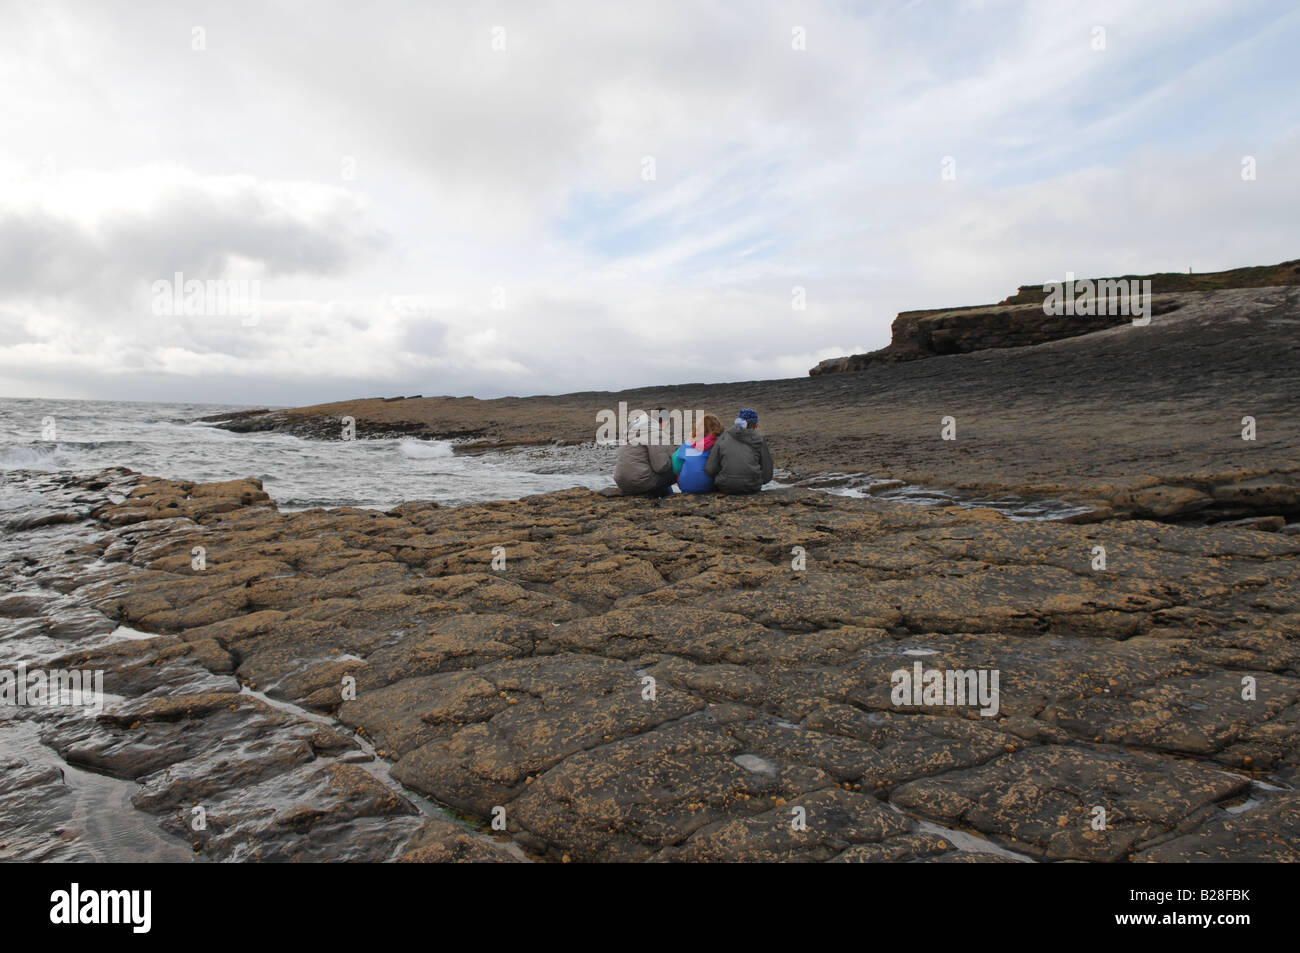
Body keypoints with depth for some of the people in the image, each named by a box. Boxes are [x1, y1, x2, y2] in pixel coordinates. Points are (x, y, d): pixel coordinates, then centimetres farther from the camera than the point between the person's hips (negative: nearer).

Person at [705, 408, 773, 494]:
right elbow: (767, 475, 3)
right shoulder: (760, 441, 2)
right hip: (751, 488, -1)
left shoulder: (723, 438, 4)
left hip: (725, 487, 1)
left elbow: (710, 470, -2)